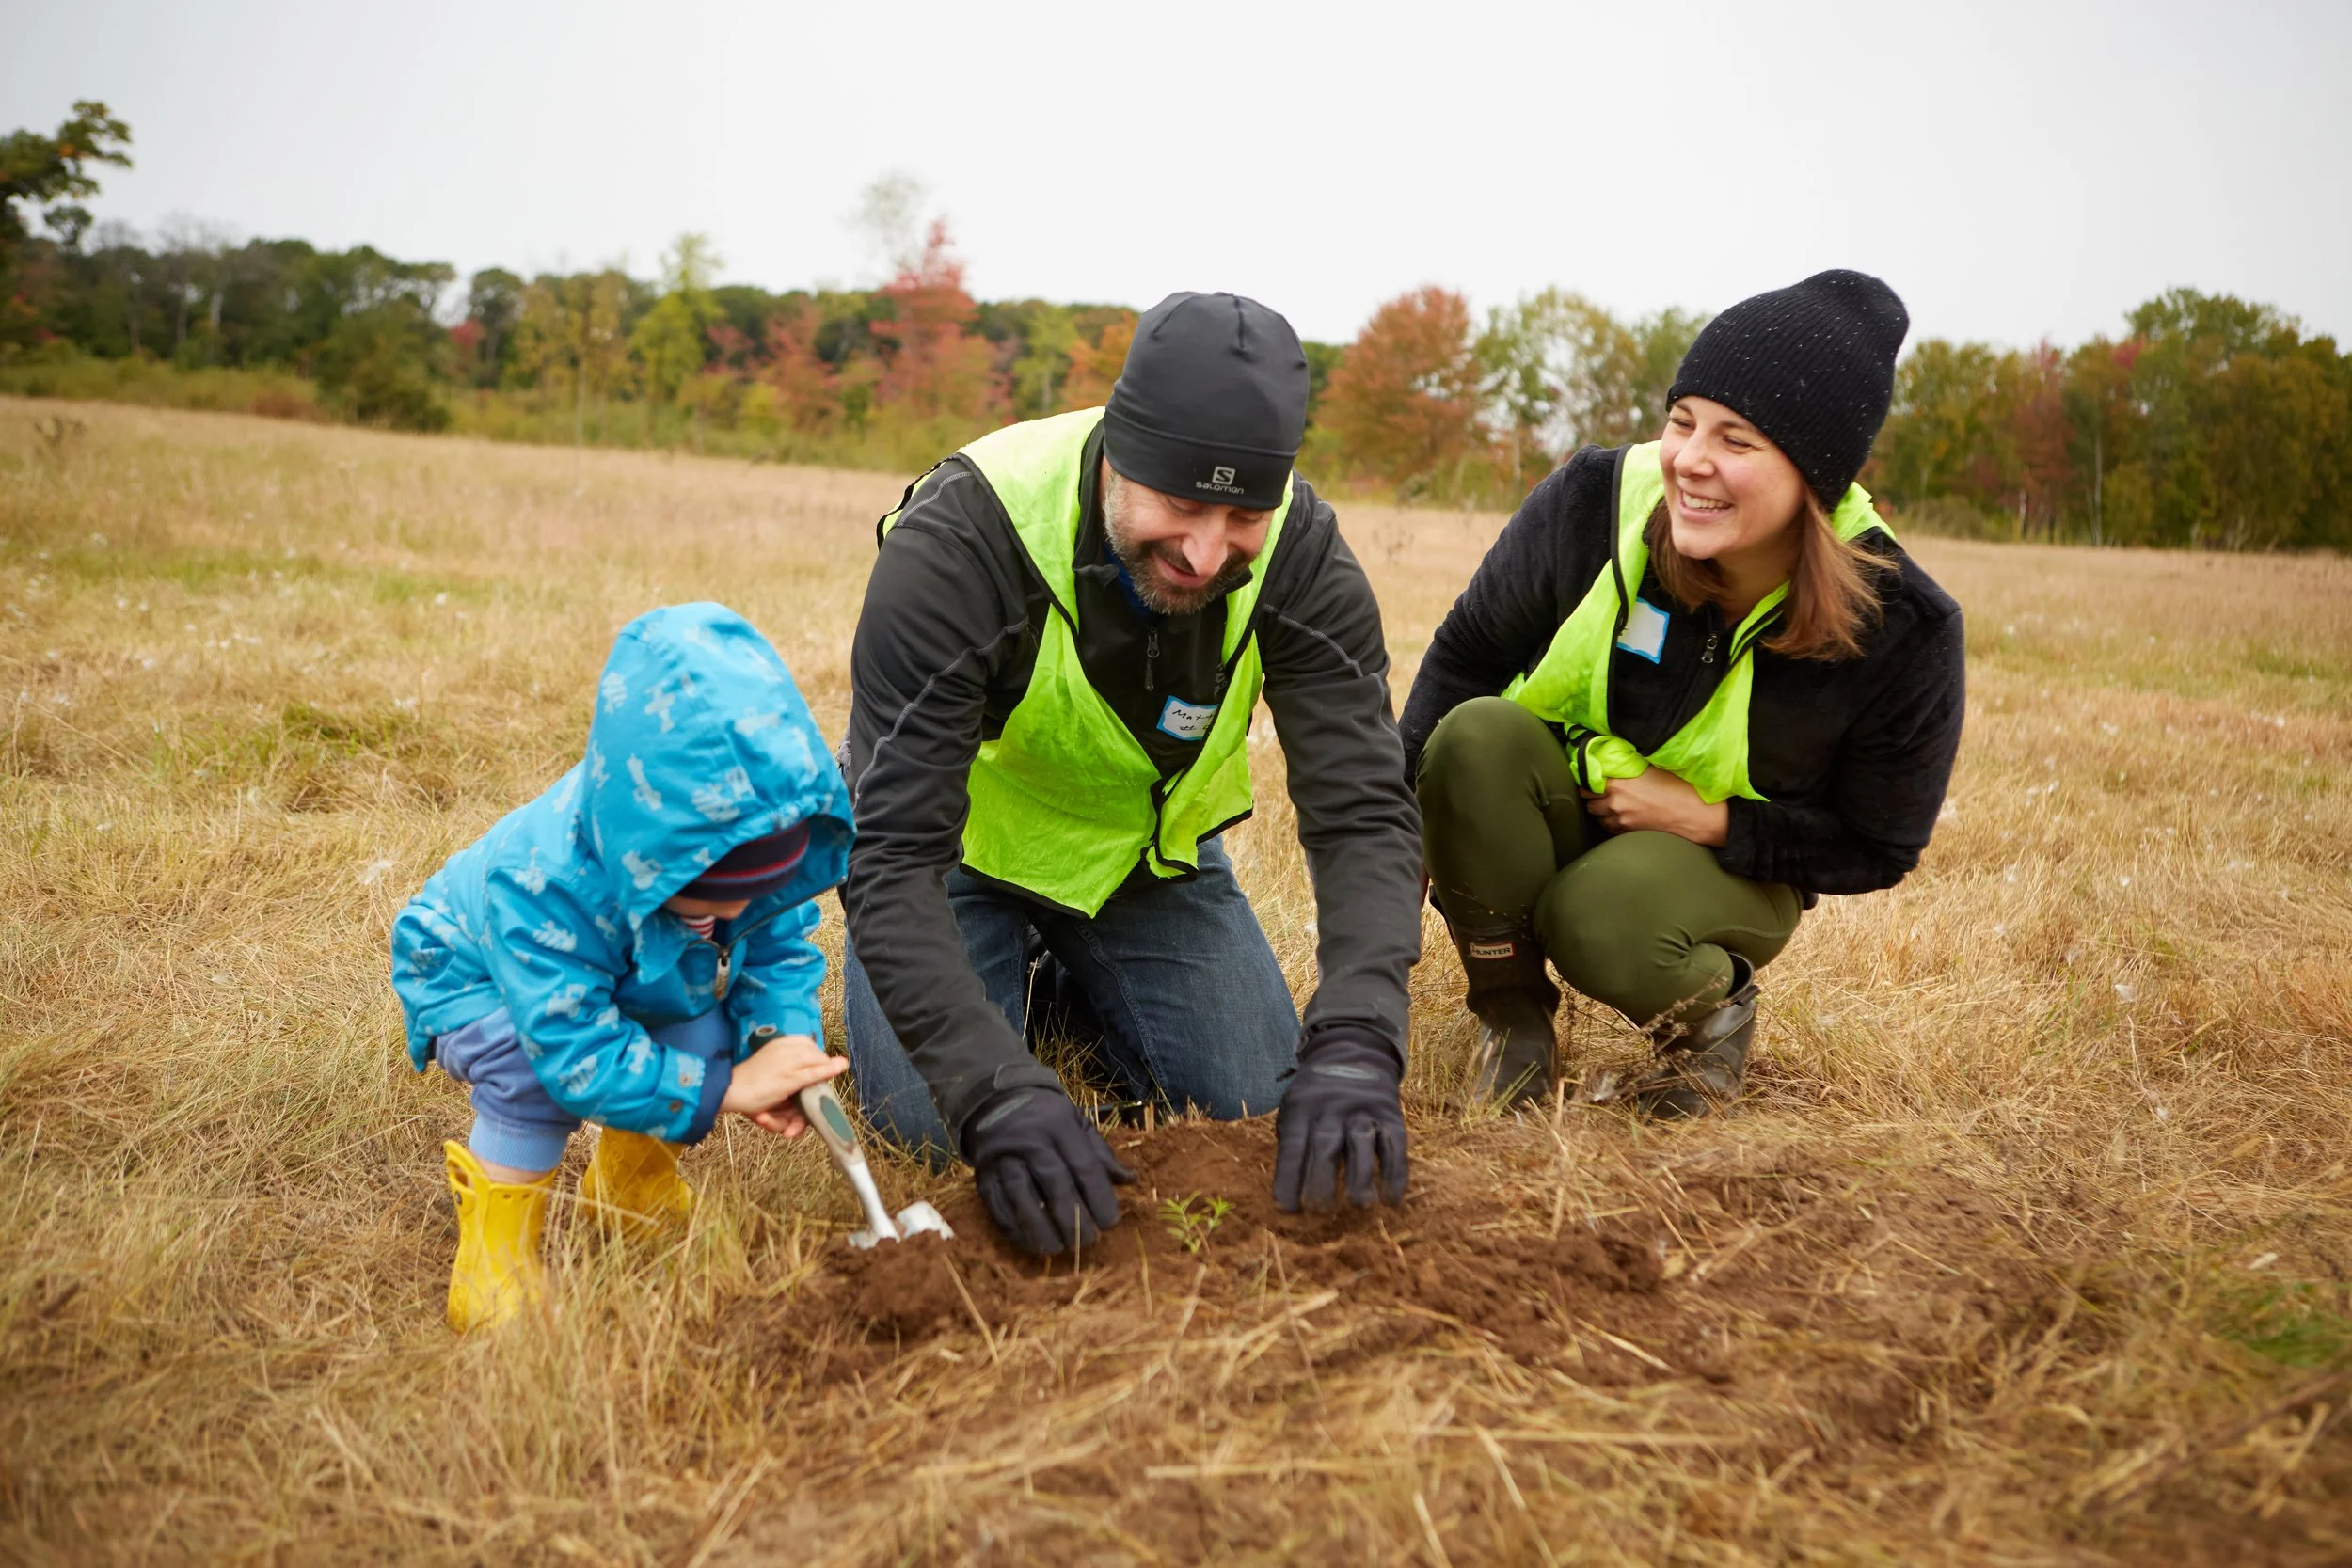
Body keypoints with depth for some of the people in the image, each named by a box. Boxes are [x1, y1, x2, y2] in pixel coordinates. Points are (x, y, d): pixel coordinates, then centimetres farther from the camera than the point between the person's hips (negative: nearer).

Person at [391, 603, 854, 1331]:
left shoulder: (747, 850, -29)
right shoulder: (544, 887, -46)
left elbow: (782, 941, -14)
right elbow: (579, 1054, -43)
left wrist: (787, 1033, -35)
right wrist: (724, 1088, -44)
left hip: (630, 981, 6)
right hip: (471, 977, -6)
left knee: (712, 1028, -19)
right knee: (535, 1066, -36)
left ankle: (633, 1174, 10)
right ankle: (496, 1235, -12)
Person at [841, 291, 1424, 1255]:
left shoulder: (1300, 554, -26)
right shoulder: (956, 542, -36)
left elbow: (1363, 814, -27)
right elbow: (892, 850, -38)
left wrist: (1355, 1047, -44)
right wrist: (995, 1091, -50)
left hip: (1153, 848, 3)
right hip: (963, 846, -2)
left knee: (1258, 1102, -4)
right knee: (928, 1115, -16)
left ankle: (1075, 984, 24)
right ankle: (1023, 976, 17)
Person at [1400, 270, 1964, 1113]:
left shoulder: (1901, 626, -21)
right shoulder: (1593, 502, -20)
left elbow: (1877, 847, -9)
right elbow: (1465, 656, -7)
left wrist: (1707, 820, -22)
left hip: (1728, 870, -2)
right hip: (1554, 820, 2)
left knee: (1603, 915, -37)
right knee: (1474, 735, -31)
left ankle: (1713, 1012, 2)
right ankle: (1512, 1013, -9)